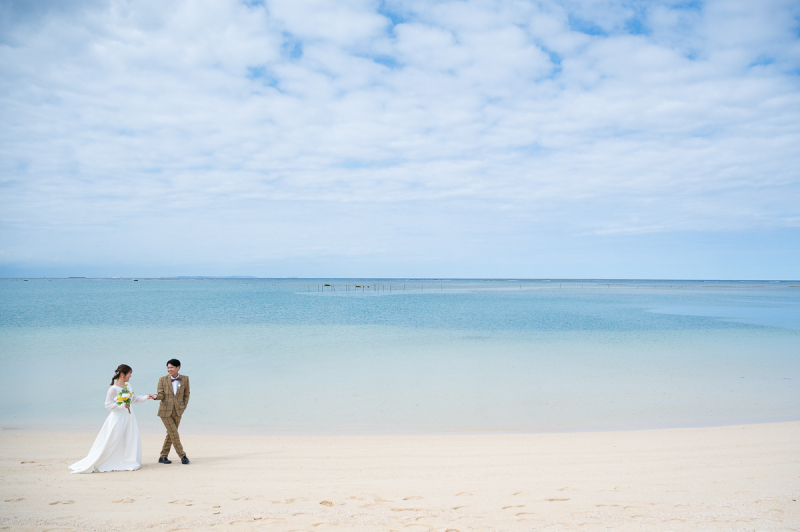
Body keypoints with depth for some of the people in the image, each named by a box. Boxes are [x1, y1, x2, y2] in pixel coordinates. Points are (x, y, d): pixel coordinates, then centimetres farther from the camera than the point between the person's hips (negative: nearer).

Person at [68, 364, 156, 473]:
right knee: (112, 444, -3)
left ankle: (129, 464, 15)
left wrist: (147, 397, 6)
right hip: (118, 418, -7)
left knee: (133, 440, 4)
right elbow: (108, 405, -14)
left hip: (128, 417, 8)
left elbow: (134, 398, 16)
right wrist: (122, 406, -22)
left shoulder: (127, 386, 8)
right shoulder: (113, 389, -15)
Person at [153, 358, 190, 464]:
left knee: (170, 434, 8)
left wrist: (183, 407, 2)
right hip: (165, 411, -3)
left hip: (178, 412, 3)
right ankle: (182, 456, 5)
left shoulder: (185, 379, 0)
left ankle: (163, 457, 20)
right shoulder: (163, 380, -5)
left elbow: (186, 394, 10)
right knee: (174, 434, -5)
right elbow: (161, 395, -5)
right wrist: (156, 396, -27)